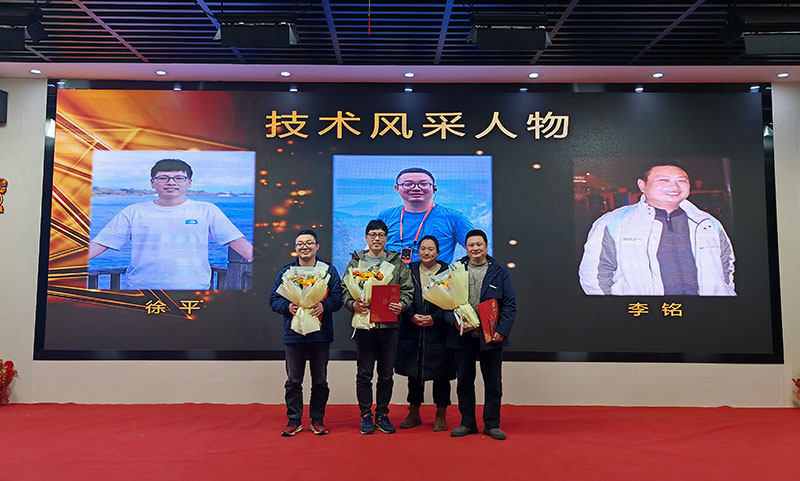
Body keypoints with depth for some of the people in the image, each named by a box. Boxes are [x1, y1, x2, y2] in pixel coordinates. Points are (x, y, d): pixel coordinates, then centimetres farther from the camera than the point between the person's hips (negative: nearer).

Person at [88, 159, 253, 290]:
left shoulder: (207, 211, 6)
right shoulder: (133, 212, 8)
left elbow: (236, 240, 1)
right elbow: (100, 243, 8)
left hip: (194, 286, -1)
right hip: (141, 285, 1)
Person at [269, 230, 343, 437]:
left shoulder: (329, 271, 4)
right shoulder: (286, 272, 7)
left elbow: (338, 297, -3)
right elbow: (274, 299, 4)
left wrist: (323, 305, -22)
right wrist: (288, 306, -16)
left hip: (321, 334, 0)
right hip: (294, 334, 1)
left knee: (320, 380, 8)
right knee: (293, 380, 6)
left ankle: (317, 420, 21)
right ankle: (294, 420, 18)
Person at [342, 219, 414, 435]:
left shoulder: (397, 263, 10)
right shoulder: (355, 262, 9)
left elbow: (408, 290, 5)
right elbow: (345, 290, 3)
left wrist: (402, 304, -14)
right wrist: (353, 304, -16)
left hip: (389, 324, 1)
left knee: (387, 374, 8)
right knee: (364, 373, 4)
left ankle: (382, 414, 21)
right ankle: (366, 416, 17)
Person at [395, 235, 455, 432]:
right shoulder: (409, 271, 7)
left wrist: (434, 318, -15)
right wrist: (412, 316, -12)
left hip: (438, 332, -2)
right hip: (412, 332, 2)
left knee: (441, 375, 4)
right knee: (413, 373, 10)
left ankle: (441, 416, 19)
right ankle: (414, 414, 25)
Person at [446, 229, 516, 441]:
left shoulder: (500, 272, 4)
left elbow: (510, 304, 1)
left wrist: (502, 330, -10)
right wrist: (454, 320, -13)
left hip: (491, 337, -1)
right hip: (463, 336, 1)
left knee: (493, 383, 7)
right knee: (464, 382, 10)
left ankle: (492, 424, 20)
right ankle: (467, 423, 24)